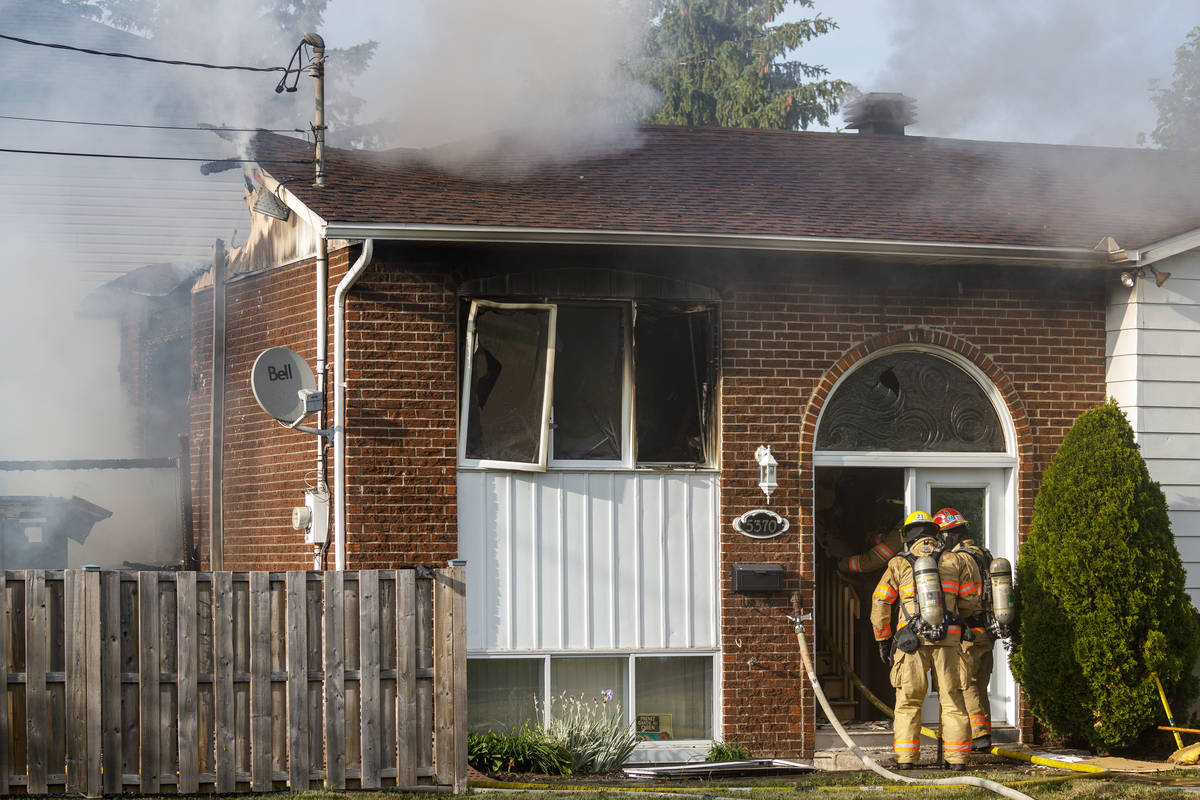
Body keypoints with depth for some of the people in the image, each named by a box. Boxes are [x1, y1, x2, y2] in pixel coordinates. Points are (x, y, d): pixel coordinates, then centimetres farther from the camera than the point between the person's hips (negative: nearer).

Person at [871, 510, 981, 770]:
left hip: (912, 641, -1)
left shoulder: (899, 565, 4)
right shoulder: (953, 562, 8)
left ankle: (905, 758, 2)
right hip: (948, 639, 1)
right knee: (952, 699, 8)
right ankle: (956, 757, 7)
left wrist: (883, 639, 14)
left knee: (908, 701, 7)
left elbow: (880, 603, 4)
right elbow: (971, 602, 12)